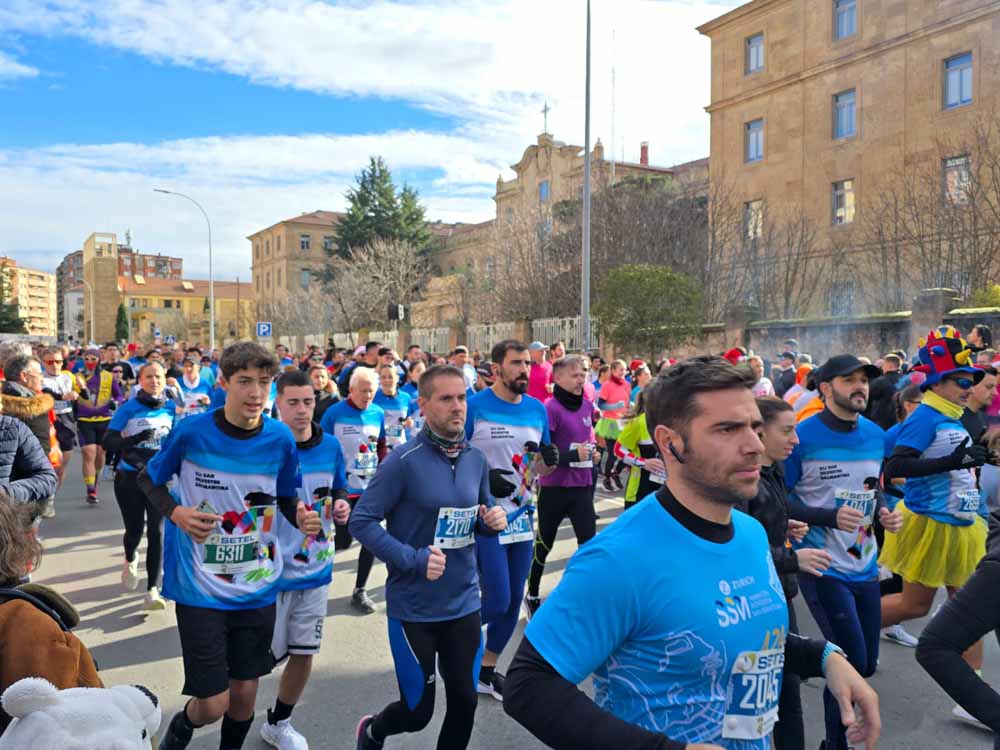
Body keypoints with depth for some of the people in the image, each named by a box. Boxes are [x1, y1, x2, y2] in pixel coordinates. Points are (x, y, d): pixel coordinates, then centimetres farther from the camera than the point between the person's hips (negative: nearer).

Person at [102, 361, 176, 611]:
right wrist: (136, 438, -26)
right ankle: (130, 560, 47)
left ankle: (152, 590, 0)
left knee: (156, 532, -8)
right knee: (134, 529, 11)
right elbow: (107, 443, -12)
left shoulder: (172, 408, 0)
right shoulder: (128, 409, -7)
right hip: (129, 478, -1)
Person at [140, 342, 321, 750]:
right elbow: (148, 479, 3)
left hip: (258, 588, 3)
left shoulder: (281, 439, -7)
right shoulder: (192, 431, -14)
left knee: (244, 693, 15)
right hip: (201, 587, -2)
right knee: (213, 705, 3)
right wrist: (176, 513, -16)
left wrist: (300, 517, -16)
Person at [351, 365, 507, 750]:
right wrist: (413, 559, -24)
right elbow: (361, 521, -16)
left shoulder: (476, 460, 2)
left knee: (465, 702, 12)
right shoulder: (404, 460, -17)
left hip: (464, 603, 5)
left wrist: (491, 520, -8)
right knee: (417, 712, 9)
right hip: (414, 607, -5)